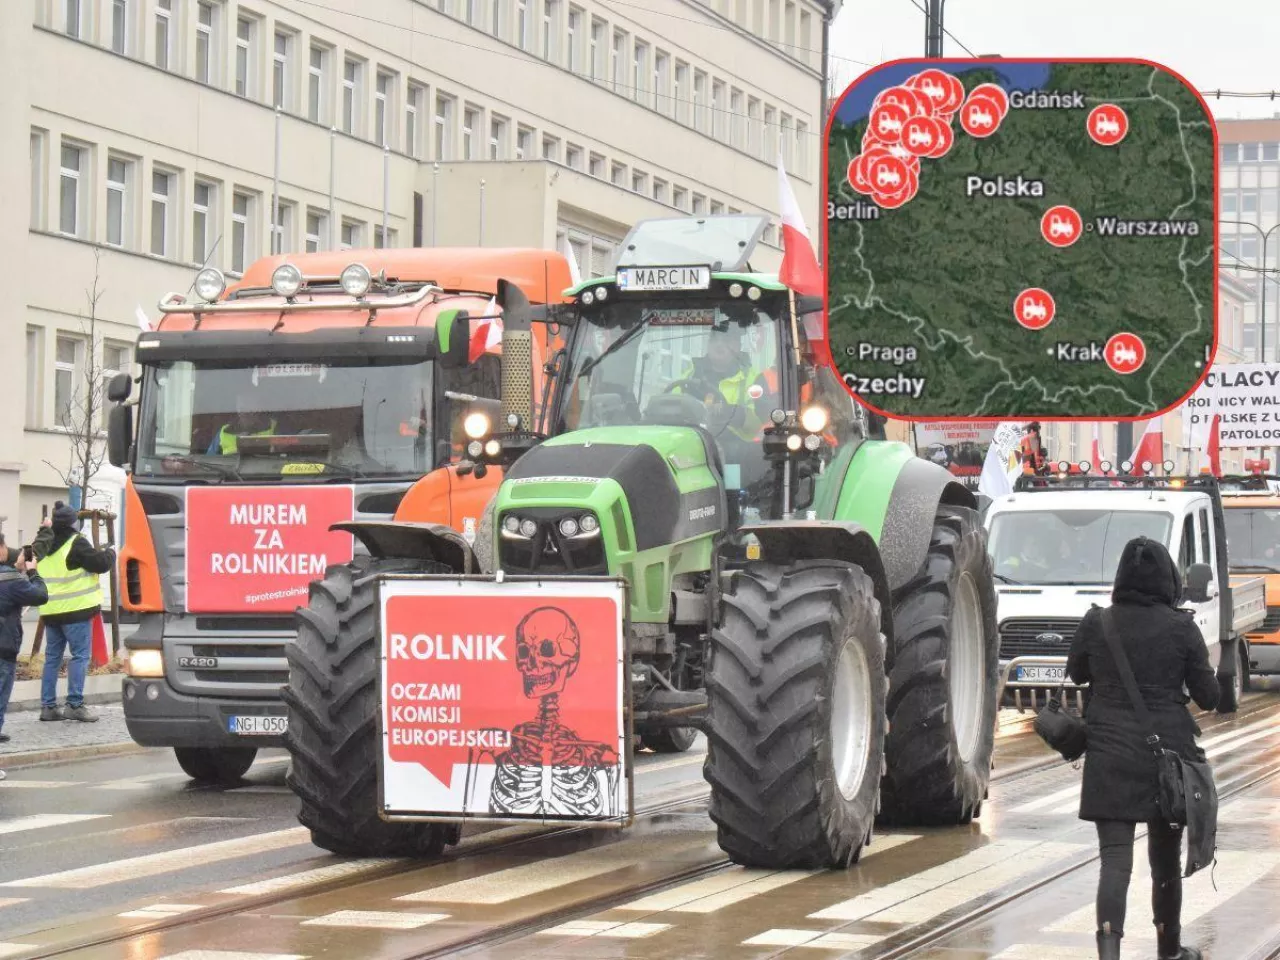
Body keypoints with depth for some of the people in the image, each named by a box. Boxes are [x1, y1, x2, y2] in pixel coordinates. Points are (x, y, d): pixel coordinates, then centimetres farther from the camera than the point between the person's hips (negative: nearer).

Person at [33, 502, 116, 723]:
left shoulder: (44, 548, 13)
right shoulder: (76, 544, -11)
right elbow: (100, 563, -13)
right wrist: (109, 553, 6)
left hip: (51, 611, 7)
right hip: (75, 610, -7)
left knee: (52, 657, 12)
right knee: (80, 656, -4)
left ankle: (48, 706, 11)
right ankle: (74, 704, -9)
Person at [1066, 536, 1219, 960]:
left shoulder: (1096, 624, -5)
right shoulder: (1181, 628, -9)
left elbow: (1077, 674, 14)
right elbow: (1208, 696, -3)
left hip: (1110, 759, 0)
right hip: (1168, 753, 0)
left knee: (1115, 859, -4)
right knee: (1166, 859, 18)